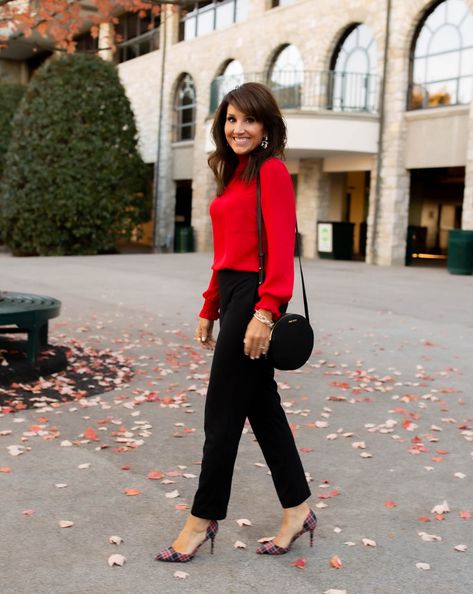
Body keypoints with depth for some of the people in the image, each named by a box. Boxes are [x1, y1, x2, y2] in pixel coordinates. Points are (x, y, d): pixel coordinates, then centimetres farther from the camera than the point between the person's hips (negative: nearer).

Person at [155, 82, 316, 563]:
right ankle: (297, 510, 25)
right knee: (262, 405, 13)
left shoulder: (270, 170, -9)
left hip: (254, 296, -9)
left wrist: (265, 311, -24)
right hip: (231, 295, 9)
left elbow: (281, 246, -17)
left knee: (223, 414, 0)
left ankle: (203, 519, 16)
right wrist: (209, 310, 17)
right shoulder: (233, 175, 17)